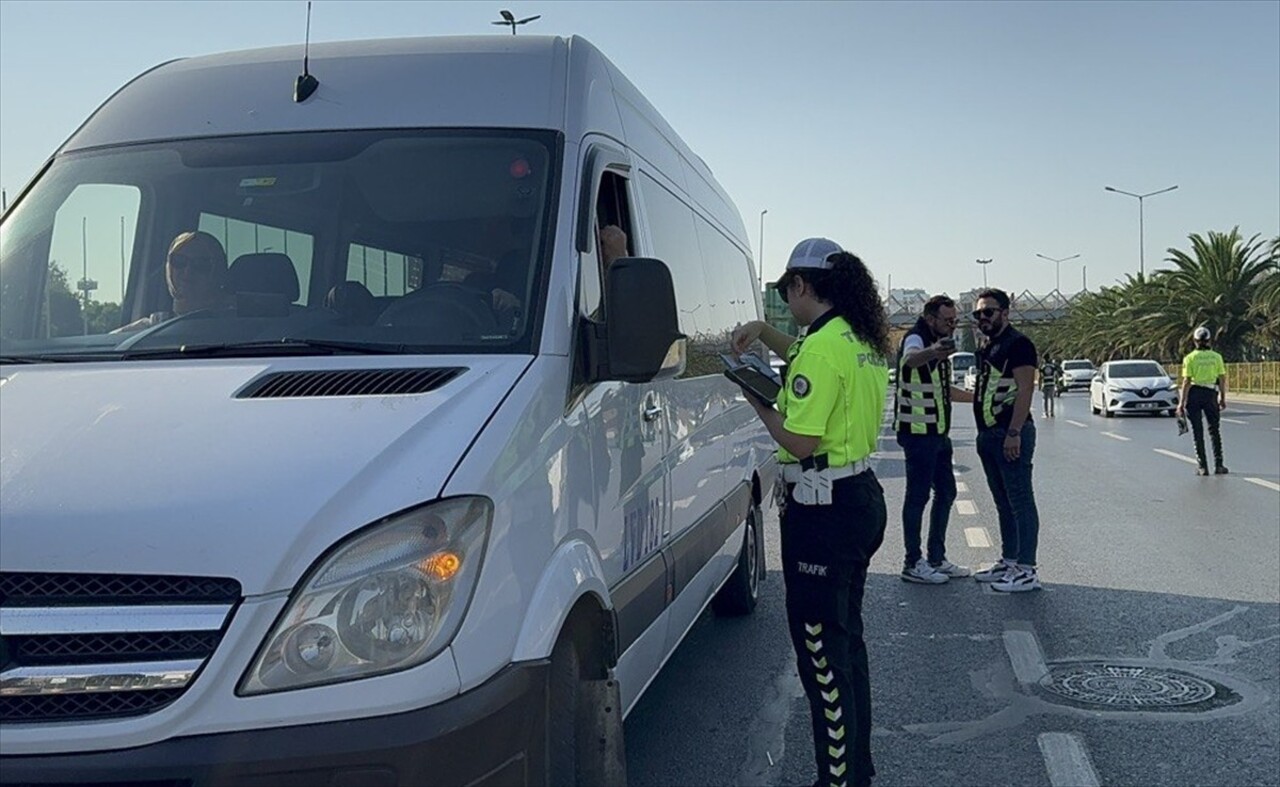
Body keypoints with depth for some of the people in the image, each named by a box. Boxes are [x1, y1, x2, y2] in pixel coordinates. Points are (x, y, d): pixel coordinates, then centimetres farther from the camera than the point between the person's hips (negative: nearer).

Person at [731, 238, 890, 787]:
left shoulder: (821, 346, -19)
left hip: (823, 510, -10)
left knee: (819, 647, -2)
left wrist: (758, 403, -7)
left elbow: (801, 442, -22)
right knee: (845, 637, 20)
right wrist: (764, 332, 20)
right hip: (862, 498, 10)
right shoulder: (863, 340, 10)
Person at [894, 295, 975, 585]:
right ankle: (913, 563, 3)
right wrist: (932, 352, -63)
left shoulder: (936, 344, 18)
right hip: (918, 431, -10)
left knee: (946, 492, 13)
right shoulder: (916, 339, -13)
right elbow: (910, 359, -41)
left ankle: (937, 558, 23)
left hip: (938, 432, 10)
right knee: (918, 494, -5)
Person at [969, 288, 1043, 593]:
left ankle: (1027, 570, -4)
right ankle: (1009, 561, 23)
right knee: (1004, 504, 15)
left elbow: (1024, 391, -17)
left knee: (1020, 502, -6)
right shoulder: (988, 348, 18)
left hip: (1011, 434, -10)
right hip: (989, 434, 10)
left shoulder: (1017, 344, -10)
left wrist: (1014, 433, -23)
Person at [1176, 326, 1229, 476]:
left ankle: (1202, 466, 5)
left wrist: (1182, 402, -7)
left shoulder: (1190, 358, -5)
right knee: (1214, 430, 12)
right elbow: (1222, 379, 1)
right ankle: (1218, 465, 10)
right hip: (1210, 394, 2)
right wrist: (1223, 398, 11)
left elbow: (1186, 381, -9)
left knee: (1197, 432, 5)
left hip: (1194, 393, -2)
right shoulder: (1216, 357, 1)